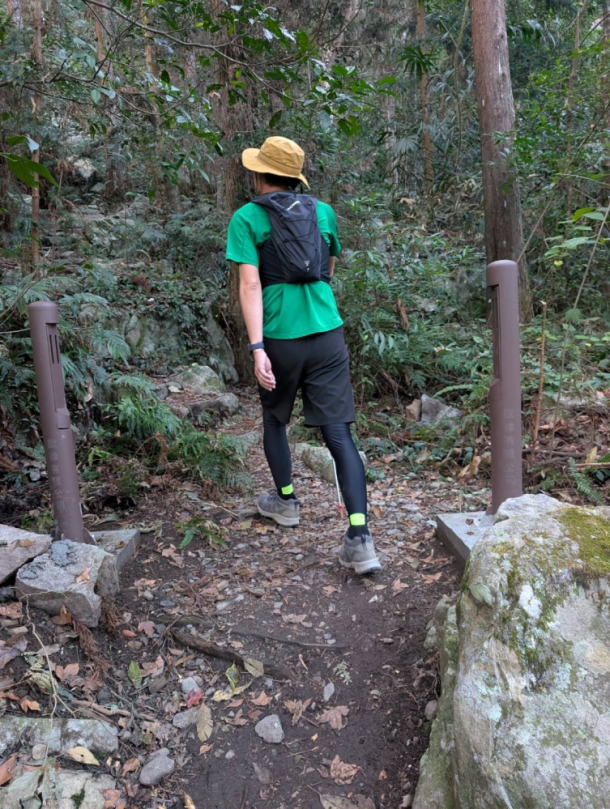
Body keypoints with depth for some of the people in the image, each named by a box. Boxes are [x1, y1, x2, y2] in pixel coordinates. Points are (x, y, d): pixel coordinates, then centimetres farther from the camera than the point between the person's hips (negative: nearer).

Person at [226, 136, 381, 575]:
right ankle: (360, 539, -8)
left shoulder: (247, 218, 0)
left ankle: (286, 501, 39)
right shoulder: (324, 212, 11)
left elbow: (250, 284, -11)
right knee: (339, 434, 0)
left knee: (274, 419, 23)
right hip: (328, 335, 2)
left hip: (280, 338, -2)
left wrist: (257, 347, -16)